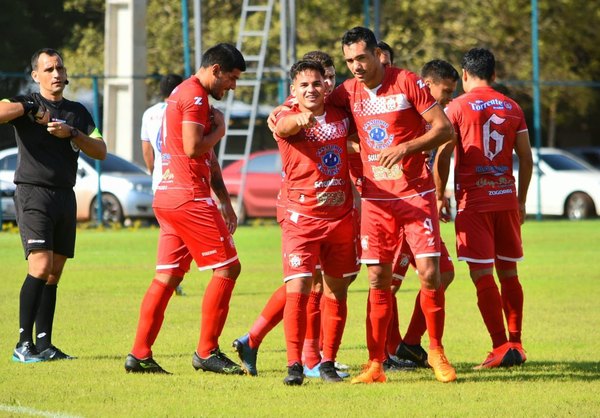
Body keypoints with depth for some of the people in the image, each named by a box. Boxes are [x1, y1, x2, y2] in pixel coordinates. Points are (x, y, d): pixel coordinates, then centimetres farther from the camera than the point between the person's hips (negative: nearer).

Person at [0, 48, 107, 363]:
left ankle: (44, 343, 10)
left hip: (65, 195, 6)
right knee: (40, 266, -18)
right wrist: (29, 109, -17)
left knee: (54, 274, 6)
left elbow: (100, 151, 7)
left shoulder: (77, 112, 15)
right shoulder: (26, 104, 0)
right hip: (33, 193, -6)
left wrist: (71, 134, -6)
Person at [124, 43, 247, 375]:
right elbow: (193, 148, -22)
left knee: (167, 277, 9)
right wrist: (219, 129, -3)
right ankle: (206, 352, -3)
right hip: (189, 198, -10)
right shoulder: (195, 96, -11)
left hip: (167, 197, 10)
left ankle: (139, 355, 6)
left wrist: (224, 200, 25)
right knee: (227, 267, -4)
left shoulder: (182, 93, 22)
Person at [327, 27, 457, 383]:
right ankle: (376, 364, 4)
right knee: (378, 280, 0)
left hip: (416, 193, -3)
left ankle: (437, 352, 8)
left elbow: (445, 128, -8)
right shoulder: (349, 92, 4)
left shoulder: (408, 83, -7)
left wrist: (405, 148, -21)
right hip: (376, 198, 3)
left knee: (430, 272, -9)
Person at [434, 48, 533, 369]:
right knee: (508, 272, 13)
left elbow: (443, 155, -8)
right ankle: (515, 344, 16)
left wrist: (440, 196, 4)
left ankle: (500, 347, -11)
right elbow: (526, 158, 10)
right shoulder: (512, 108, 9)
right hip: (506, 198, 4)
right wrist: (521, 201, 19)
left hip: (473, 200, -4)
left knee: (482, 274, -5)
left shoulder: (457, 107, -4)